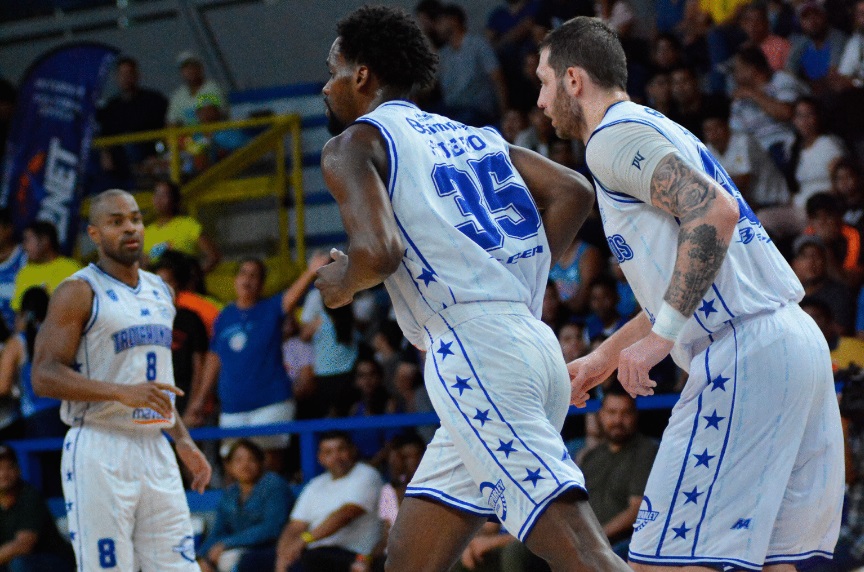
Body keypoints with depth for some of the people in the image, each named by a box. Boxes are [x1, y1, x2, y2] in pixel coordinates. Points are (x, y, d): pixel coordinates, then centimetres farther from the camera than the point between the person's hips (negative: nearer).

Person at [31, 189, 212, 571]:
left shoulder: (160, 292, 17)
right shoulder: (78, 292, -6)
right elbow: (44, 377, -15)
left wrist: (182, 439, 20)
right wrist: (121, 392, -25)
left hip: (155, 449, 7)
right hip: (99, 450, -7)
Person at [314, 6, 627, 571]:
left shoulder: (353, 145, 2)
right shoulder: (470, 135, 24)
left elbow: (377, 252, -15)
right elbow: (573, 192, 14)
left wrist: (342, 282, 7)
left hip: (475, 350, -9)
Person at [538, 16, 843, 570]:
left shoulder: (613, 137, -4)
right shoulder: (659, 130, 26)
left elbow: (715, 213, -20)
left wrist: (661, 336, -18)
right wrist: (607, 354, 37)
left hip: (744, 354, -10)